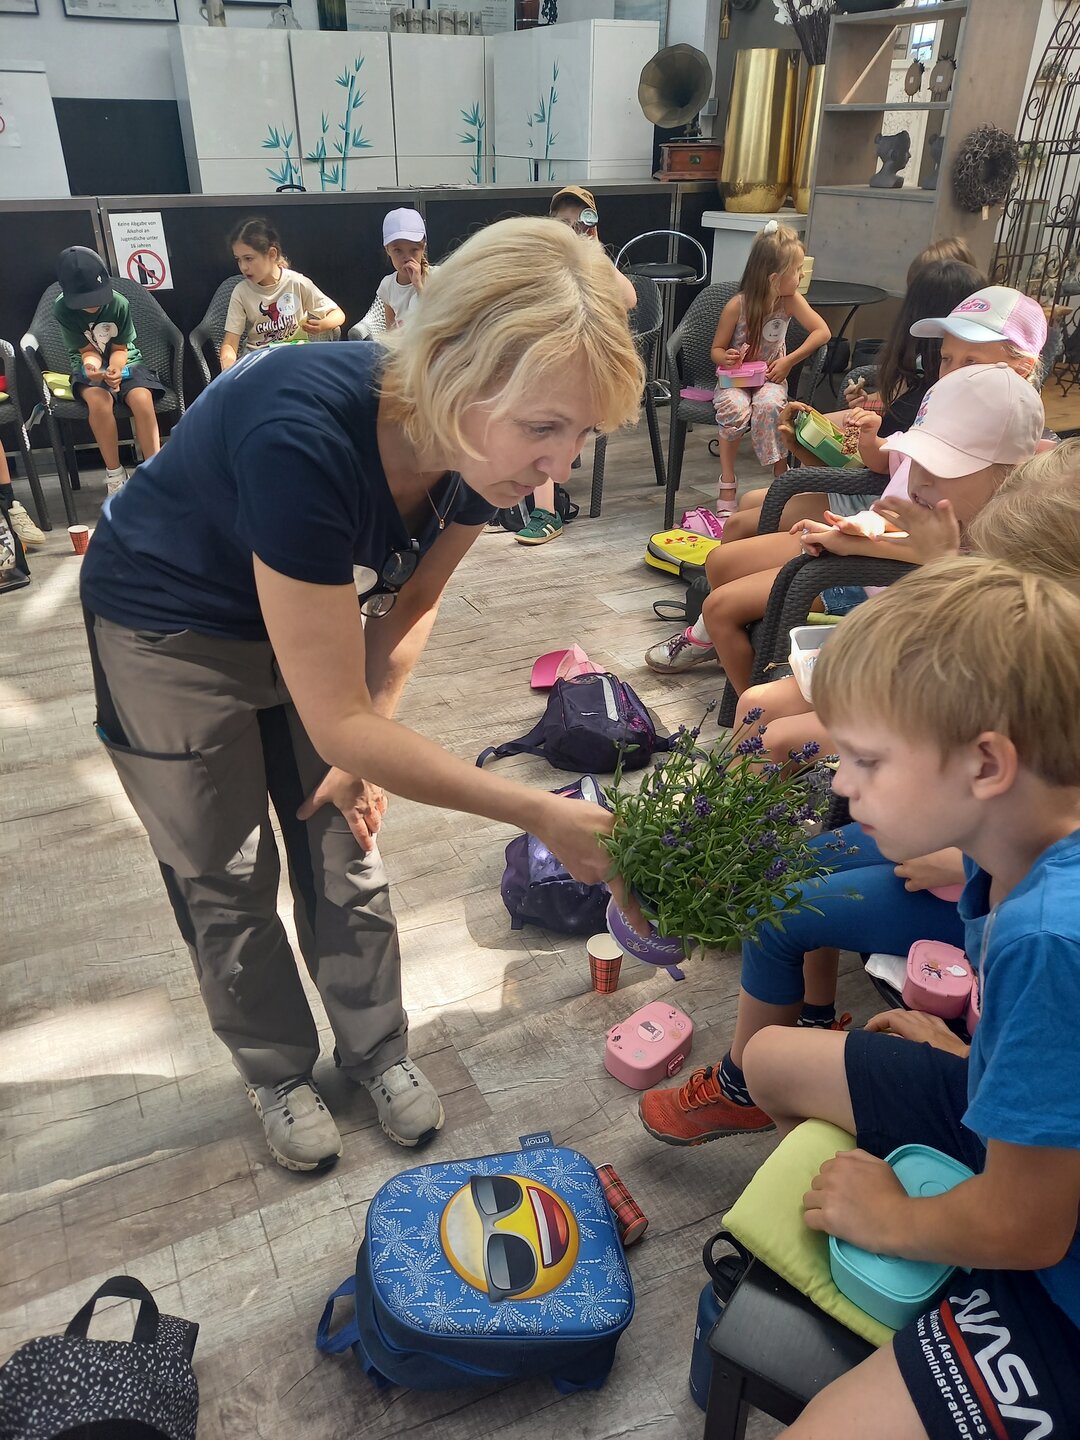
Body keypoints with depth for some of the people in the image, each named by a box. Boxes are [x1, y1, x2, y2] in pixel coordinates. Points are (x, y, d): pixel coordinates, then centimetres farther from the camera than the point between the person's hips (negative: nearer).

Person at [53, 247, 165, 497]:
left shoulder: (119, 303, -14)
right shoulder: (62, 308, -14)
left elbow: (120, 349, -5)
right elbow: (88, 351, -11)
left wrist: (115, 370, -27)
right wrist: (92, 367, -34)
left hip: (124, 361, 1)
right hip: (90, 367, 0)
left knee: (142, 398, -33)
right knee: (99, 401, -35)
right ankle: (114, 474, -21)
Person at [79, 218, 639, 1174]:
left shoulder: (481, 439, -21)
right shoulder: (304, 440, -42)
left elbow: (410, 603, -2)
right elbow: (338, 721, -37)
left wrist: (365, 746, -7)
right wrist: (541, 815, -34)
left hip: (310, 606, 5)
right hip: (173, 634, -4)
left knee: (346, 852, 10)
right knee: (227, 879, 8)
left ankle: (378, 1049, 32)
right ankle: (279, 1072, 32)